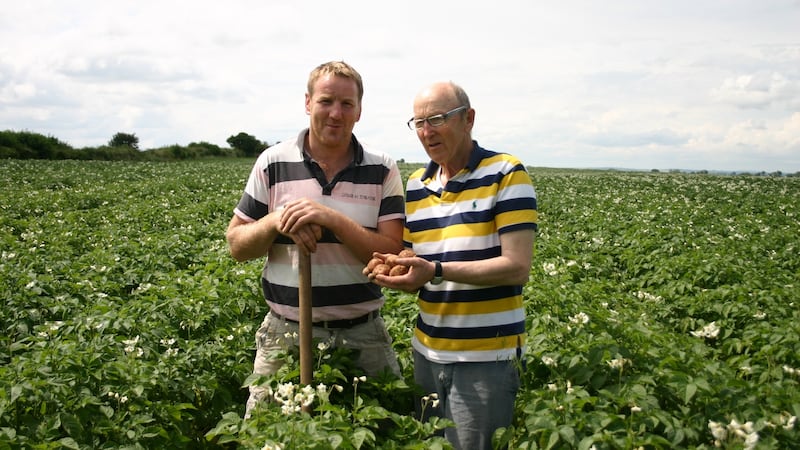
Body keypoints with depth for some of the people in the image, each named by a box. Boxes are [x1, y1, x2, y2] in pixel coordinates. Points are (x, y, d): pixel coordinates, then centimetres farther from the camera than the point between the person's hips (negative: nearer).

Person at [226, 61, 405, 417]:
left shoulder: (382, 171, -1)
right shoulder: (273, 163, 1)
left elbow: (393, 255, -9)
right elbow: (237, 246, 4)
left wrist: (332, 218, -21)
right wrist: (275, 221, -16)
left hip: (363, 337, 0)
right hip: (286, 334, 1)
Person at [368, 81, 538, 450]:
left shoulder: (507, 175, -10)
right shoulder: (415, 185, 8)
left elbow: (517, 267, -17)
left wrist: (436, 271, -26)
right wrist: (397, 273, -10)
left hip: (488, 357, -6)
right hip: (427, 351, 6)